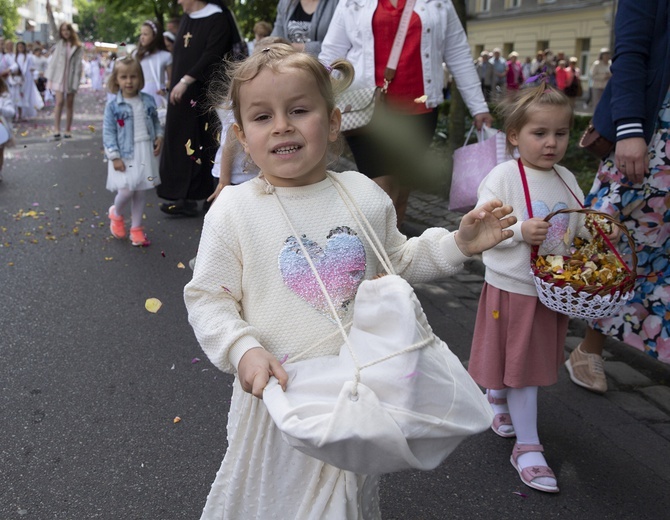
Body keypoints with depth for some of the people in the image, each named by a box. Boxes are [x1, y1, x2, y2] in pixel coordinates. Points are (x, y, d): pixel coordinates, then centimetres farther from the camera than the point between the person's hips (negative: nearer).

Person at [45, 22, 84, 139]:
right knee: (59, 102, -13)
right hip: (59, 77, 0)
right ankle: (57, 129, -14)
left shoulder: (78, 47, 2)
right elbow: (53, 61, 4)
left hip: (71, 78, 0)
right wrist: (49, 78, 0)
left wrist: (76, 81, -10)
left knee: (69, 104, 6)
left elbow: (78, 65, -2)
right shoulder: (59, 45, 4)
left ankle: (68, 130, 13)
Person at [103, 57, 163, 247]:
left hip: (146, 153, 4)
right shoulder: (113, 106, -7)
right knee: (127, 190, -10)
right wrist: (114, 157, -13)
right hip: (125, 155, -3)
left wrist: (159, 137, -1)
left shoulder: (148, 101, 4)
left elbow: (155, 122, 17)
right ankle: (116, 214, 24)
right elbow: (108, 133, -7)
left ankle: (136, 228, 23)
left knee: (141, 192, 8)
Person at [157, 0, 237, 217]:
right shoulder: (187, 19, 14)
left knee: (206, 146, -7)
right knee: (183, 143, 7)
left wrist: (185, 81, -23)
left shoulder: (218, 19, -9)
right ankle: (186, 198, 12)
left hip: (205, 96, -8)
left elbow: (211, 56, -19)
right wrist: (176, 84, 15)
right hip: (183, 96, 8)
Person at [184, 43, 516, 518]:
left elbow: (398, 262, 12)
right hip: (278, 392, -2)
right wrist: (244, 350, -25)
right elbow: (208, 297, -9)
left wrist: (458, 243, 1)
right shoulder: (233, 210, -12)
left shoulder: (366, 196, -2)